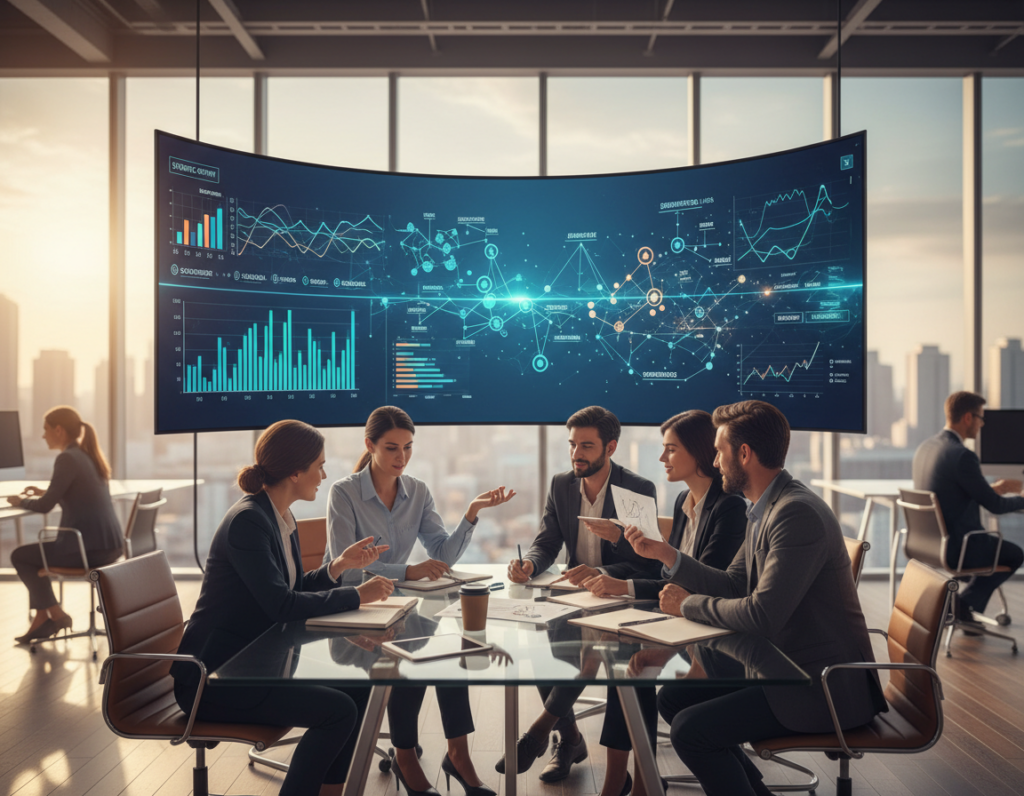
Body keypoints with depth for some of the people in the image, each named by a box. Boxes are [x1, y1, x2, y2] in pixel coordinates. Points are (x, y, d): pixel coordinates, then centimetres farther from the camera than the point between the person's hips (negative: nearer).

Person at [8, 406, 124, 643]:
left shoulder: (67, 458, -13)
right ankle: (42, 619, 25)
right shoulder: (89, 455, 14)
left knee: (20, 556, 12)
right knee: (37, 553, 26)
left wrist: (21, 501, 8)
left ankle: (56, 615, 17)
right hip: (111, 545, 9)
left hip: (90, 548, -9)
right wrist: (44, 492, 24)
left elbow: (45, 507, -11)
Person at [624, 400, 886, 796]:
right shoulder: (767, 509, 8)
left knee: (690, 730, -18)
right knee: (673, 698, 10)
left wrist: (689, 604, -13)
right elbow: (732, 585, 15)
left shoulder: (798, 513, -24)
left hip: (825, 685, -10)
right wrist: (662, 552, 8)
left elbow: (761, 615, -28)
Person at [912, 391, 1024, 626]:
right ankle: (967, 602, 14)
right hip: (955, 547, -8)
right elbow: (995, 506, -14)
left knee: (994, 542, 32)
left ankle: (966, 606, 26)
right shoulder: (963, 456, -23)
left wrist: (994, 488, 22)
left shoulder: (924, 447, 4)